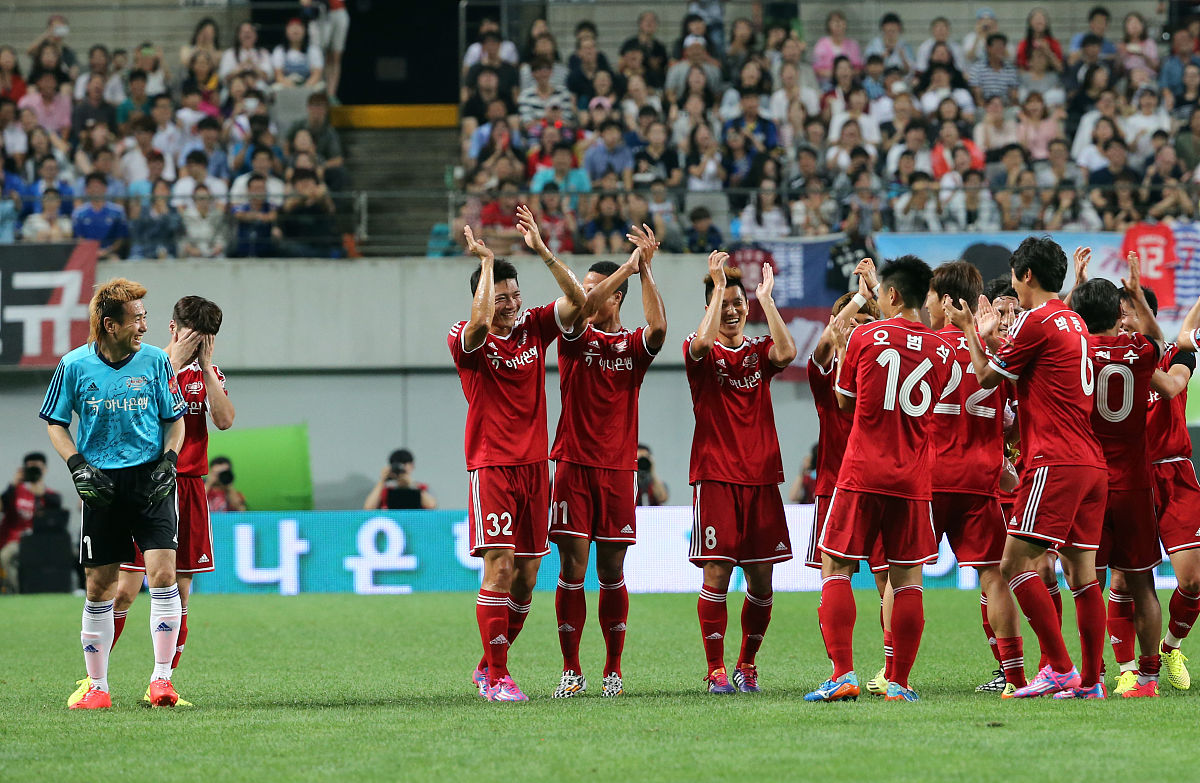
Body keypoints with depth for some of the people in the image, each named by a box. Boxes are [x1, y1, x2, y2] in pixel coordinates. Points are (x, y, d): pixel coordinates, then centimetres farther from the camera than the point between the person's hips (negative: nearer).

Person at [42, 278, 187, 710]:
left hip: (149, 480, 0)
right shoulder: (75, 365, -2)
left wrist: (168, 460, -5)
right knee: (99, 586, 3)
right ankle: (96, 686, 13)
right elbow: (56, 423, 8)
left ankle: (161, 676, -8)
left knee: (162, 573, -15)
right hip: (101, 484, 0)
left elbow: (175, 420, 10)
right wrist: (78, 465, -6)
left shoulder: (155, 361, 0)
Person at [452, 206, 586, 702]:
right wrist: (486, 260, -20)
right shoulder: (466, 340, -5)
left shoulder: (533, 328, 8)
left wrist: (541, 250, -13)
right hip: (492, 466, -5)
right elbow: (480, 323, -28)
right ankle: (496, 678, -10)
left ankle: (489, 667, 20)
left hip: (534, 465, 5)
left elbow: (576, 301, -5)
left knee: (526, 575, 6)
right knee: (499, 566, -13)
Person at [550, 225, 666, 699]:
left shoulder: (633, 345, 6)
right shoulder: (576, 336, 6)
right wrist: (628, 266, -15)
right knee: (573, 568, -4)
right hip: (573, 466, -1)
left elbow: (658, 328, -15)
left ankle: (614, 670, 10)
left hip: (618, 468, 1)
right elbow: (579, 310, -15)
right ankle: (571, 672, 1)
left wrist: (645, 270, -17)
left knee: (612, 573, 3)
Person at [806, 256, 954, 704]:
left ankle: (843, 674, -8)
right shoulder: (940, 350, 4)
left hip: (862, 475, -3)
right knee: (907, 578, 7)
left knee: (835, 567, 4)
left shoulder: (864, 338, -4)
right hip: (913, 479, 3)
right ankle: (899, 683, 4)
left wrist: (841, 348, 23)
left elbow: (844, 401, 8)